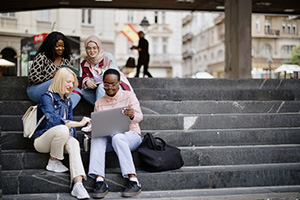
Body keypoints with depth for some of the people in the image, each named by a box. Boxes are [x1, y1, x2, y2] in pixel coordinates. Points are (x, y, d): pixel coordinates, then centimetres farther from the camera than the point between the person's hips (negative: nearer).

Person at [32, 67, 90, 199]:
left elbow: (70, 124, 18)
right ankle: (53, 162, -12)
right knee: (62, 129, -36)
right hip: (42, 140, -5)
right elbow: (54, 120, -26)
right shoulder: (47, 97, -11)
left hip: (60, 139, 6)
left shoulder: (67, 101, 13)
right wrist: (80, 123, -27)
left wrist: (70, 132, -5)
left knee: (74, 143, -29)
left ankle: (78, 184, -45)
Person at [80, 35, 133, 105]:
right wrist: (87, 81, -22)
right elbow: (85, 76, 4)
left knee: (101, 87, -35)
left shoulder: (108, 56, -10)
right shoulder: (85, 63, 6)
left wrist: (102, 72, -41)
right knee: (84, 91, -20)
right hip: (98, 88, 6)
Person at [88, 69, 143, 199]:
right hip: (108, 137, 3)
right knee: (96, 139, -30)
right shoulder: (99, 103, 16)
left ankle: (133, 181, -39)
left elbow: (139, 117, -6)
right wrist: (92, 129, -11)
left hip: (130, 134, -3)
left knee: (117, 137, -37)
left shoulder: (129, 96, 7)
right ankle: (100, 180, -40)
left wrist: (132, 116, -30)